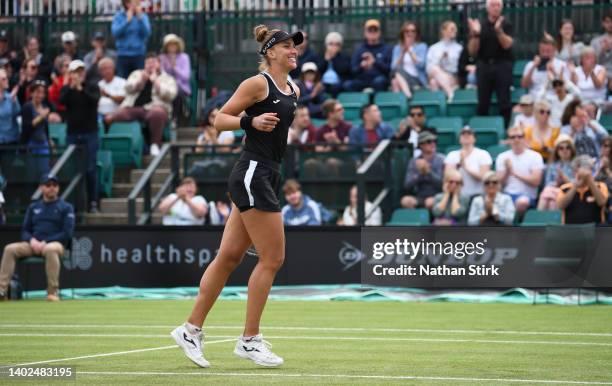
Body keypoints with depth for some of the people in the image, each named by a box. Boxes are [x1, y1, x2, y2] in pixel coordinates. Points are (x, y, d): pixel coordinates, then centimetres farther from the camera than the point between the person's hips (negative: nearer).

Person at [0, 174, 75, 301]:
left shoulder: (66, 207, 6)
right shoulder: (33, 207, 19)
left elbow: (67, 233, -4)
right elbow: (25, 231, 17)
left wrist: (45, 242, -13)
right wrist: (32, 240, -7)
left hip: (55, 243, -4)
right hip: (33, 244, 4)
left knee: (50, 249, -40)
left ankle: (53, 292, -38)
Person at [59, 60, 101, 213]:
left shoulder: (92, 87, 2)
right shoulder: (66, 89, 7)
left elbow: (94, 99, -16)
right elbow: (62, 101, -12)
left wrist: (81, 89, -27)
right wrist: (71, 87, -25)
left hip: (90, 133, -2)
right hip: (72, 133, 2)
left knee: (91, 168, -3)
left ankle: (93, 202, 0)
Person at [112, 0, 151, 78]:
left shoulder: (143, 16, 5)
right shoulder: (118, 17, 2)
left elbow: (146, 33, -7)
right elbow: (115, 33, -11)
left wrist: (140, 18, -15)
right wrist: (128, 20, -16)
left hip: (139, 55, 1)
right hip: (123, 55, -1)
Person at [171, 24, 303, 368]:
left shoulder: (293, 91, 14)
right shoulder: (257, 83, -10)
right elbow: (220, 120, -10)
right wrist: (251, 122, -24)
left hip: (267, 177, 8)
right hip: (252, 175, -8)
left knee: (229, 256, 9)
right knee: (273, 258, -8)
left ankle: (192, 329, 15)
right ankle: (249, 340, 0)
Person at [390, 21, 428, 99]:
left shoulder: (422, 46, 9)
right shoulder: (397, 48, 17)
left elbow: (420, 64, -8)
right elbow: (394, 67, 2)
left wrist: (409, 51, -9)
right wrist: (403, 52, -8)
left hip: (417, 80, -2)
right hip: (402, 79, 3)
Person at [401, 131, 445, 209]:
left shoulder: (441, 160, -1)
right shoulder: (414, 161, 8)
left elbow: (442, 183, -10)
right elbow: (407, 186, 1)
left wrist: (428, 171, -19)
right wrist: (420, 173, -12)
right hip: (419, 198, 2)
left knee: (430, 202, -36)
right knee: (406, 200, -29)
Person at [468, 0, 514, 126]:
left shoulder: (505, 24, 2)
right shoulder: (480, 25, 6)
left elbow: (507, 44, -12)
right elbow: (472, 51, 3)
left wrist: (499, 30, -26)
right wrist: (475, 34, -13)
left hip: (502, 65, -2)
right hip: (484, 65, 2)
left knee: (504, 102, -5)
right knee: (482, 103, 1)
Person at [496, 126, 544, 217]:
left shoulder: (535, 156, 5)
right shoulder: (502, 157, 14)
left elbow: (536, 181, -6)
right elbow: (500, 184, 9)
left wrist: (515, 173, -7)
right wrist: (507, 170, -8)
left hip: (527, 195, -2)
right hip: (507, 193, 2)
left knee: (522, 201, -40)